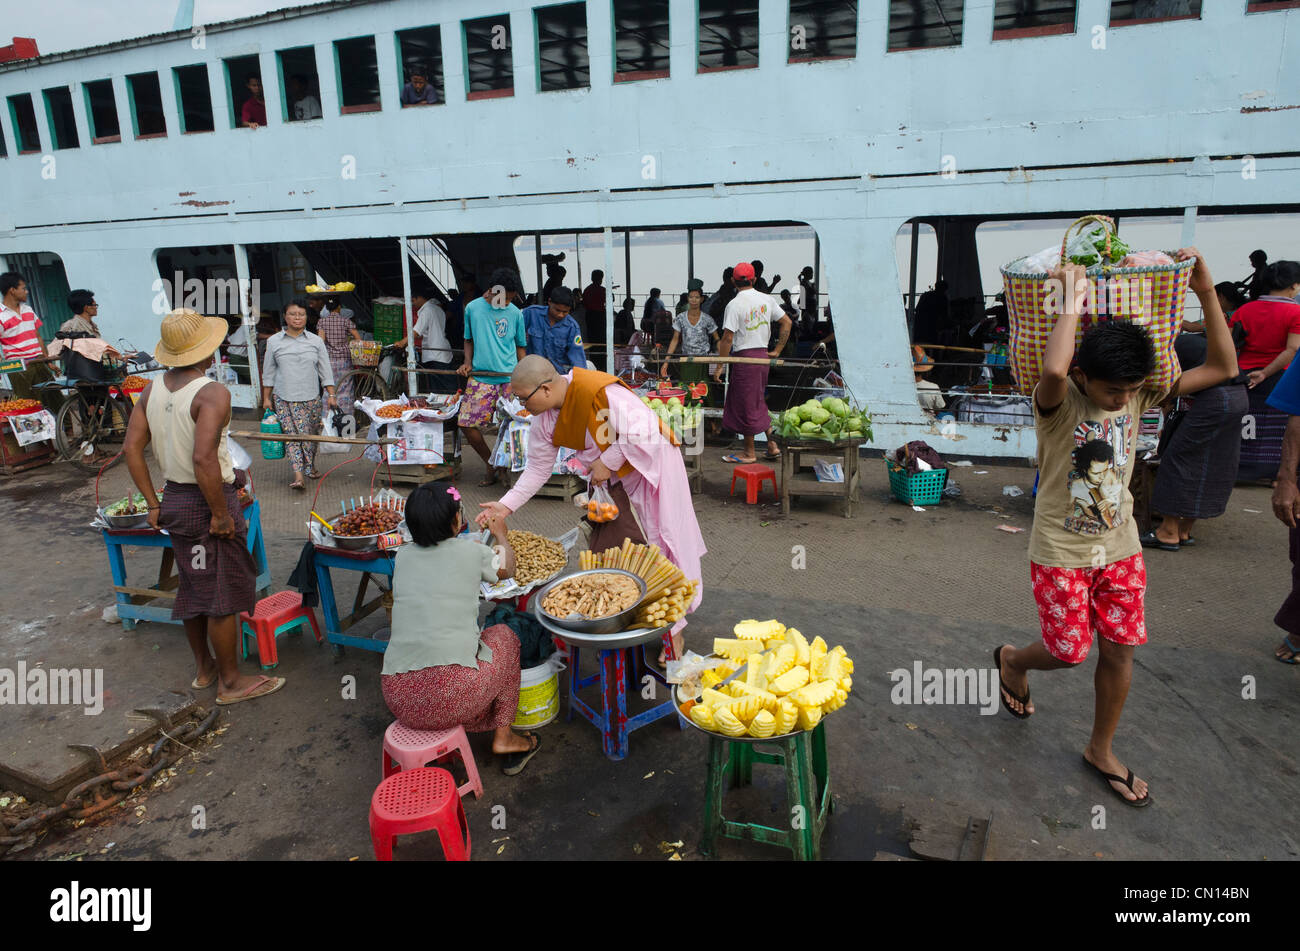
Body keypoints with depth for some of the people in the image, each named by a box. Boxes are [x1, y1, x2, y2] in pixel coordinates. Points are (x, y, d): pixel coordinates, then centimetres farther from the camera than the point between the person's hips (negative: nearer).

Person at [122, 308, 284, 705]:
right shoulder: (212, 393, -20)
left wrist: (154, 505, 8)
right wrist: (221, 514, -20)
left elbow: (132, 448, 4)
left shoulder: (153, 389, 4)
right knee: (222, 596, 4)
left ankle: (203, 666, 38)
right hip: (208, 500, -8)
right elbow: (204, 459, -30)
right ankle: (230, 681, 17)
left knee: (193, 587, 22)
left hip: (174, 499, 8)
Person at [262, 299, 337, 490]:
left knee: (311, 434, 8)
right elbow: (268, 373, 10)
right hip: (284, 399, -1)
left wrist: (331, 395, 1)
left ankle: (310, 467, 29)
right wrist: (266, 398, 8)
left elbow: (325, 371, 7)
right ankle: (298, 474, -14)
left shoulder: (316, 341, 5)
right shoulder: (274, 342, 5)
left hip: (311, 398, 1)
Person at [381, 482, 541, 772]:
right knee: (504, 636, 24)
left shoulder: (403, 556, 10)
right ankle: (503, 737, 26)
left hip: (399, 701, 5)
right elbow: (507, 569, 22)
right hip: (453, 696, -5)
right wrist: (502, 535, 43)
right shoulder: (471, 552, -1)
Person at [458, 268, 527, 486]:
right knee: (467, 423, -6)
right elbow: (469, 339, 18)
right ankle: (491, 464, 13)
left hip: (509, 379, -1)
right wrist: (468, 362, 2)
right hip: (480, 377, 1)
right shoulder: (473, 308, 6)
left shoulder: (515, 313, 5)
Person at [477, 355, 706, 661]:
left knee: (656, 546, -3)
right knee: (607, 546, 6)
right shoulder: (544, 418, -5)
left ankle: (673, 630, 10)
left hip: (647, 462, -7)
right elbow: (538, 468, 5)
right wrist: (506, 505, -1)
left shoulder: (599, 391, -31)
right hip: (609, 475, 7)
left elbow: (642, 430, -29)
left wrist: (607, 462, -21)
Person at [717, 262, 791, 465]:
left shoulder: (734, 305, -12)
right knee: (758, 402, 19)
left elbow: (727, 338, -16)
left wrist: (719, 367, -10)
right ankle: (772, 446, 18)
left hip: (744, 357, -7)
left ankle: (749, 453, 11)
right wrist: (777, 350, 13)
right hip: (763, 355, 7)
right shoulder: (766, 299, 7)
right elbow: (786, 322, 10)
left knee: (746, 405, 3)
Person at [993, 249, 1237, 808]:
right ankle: (1012, 660, 39)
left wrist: (1206, 291, -11)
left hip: (1120, 548, 5)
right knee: (1070, 653, 3)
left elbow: (1223, 368, -5)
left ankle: (1101, 752, 33)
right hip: (1061, 553, -5)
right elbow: (1053, 369, -46)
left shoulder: (1139, 396, -4)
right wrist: (1072, 297, -34)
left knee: (1119, 652, 11)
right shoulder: (1058, 402, -21)